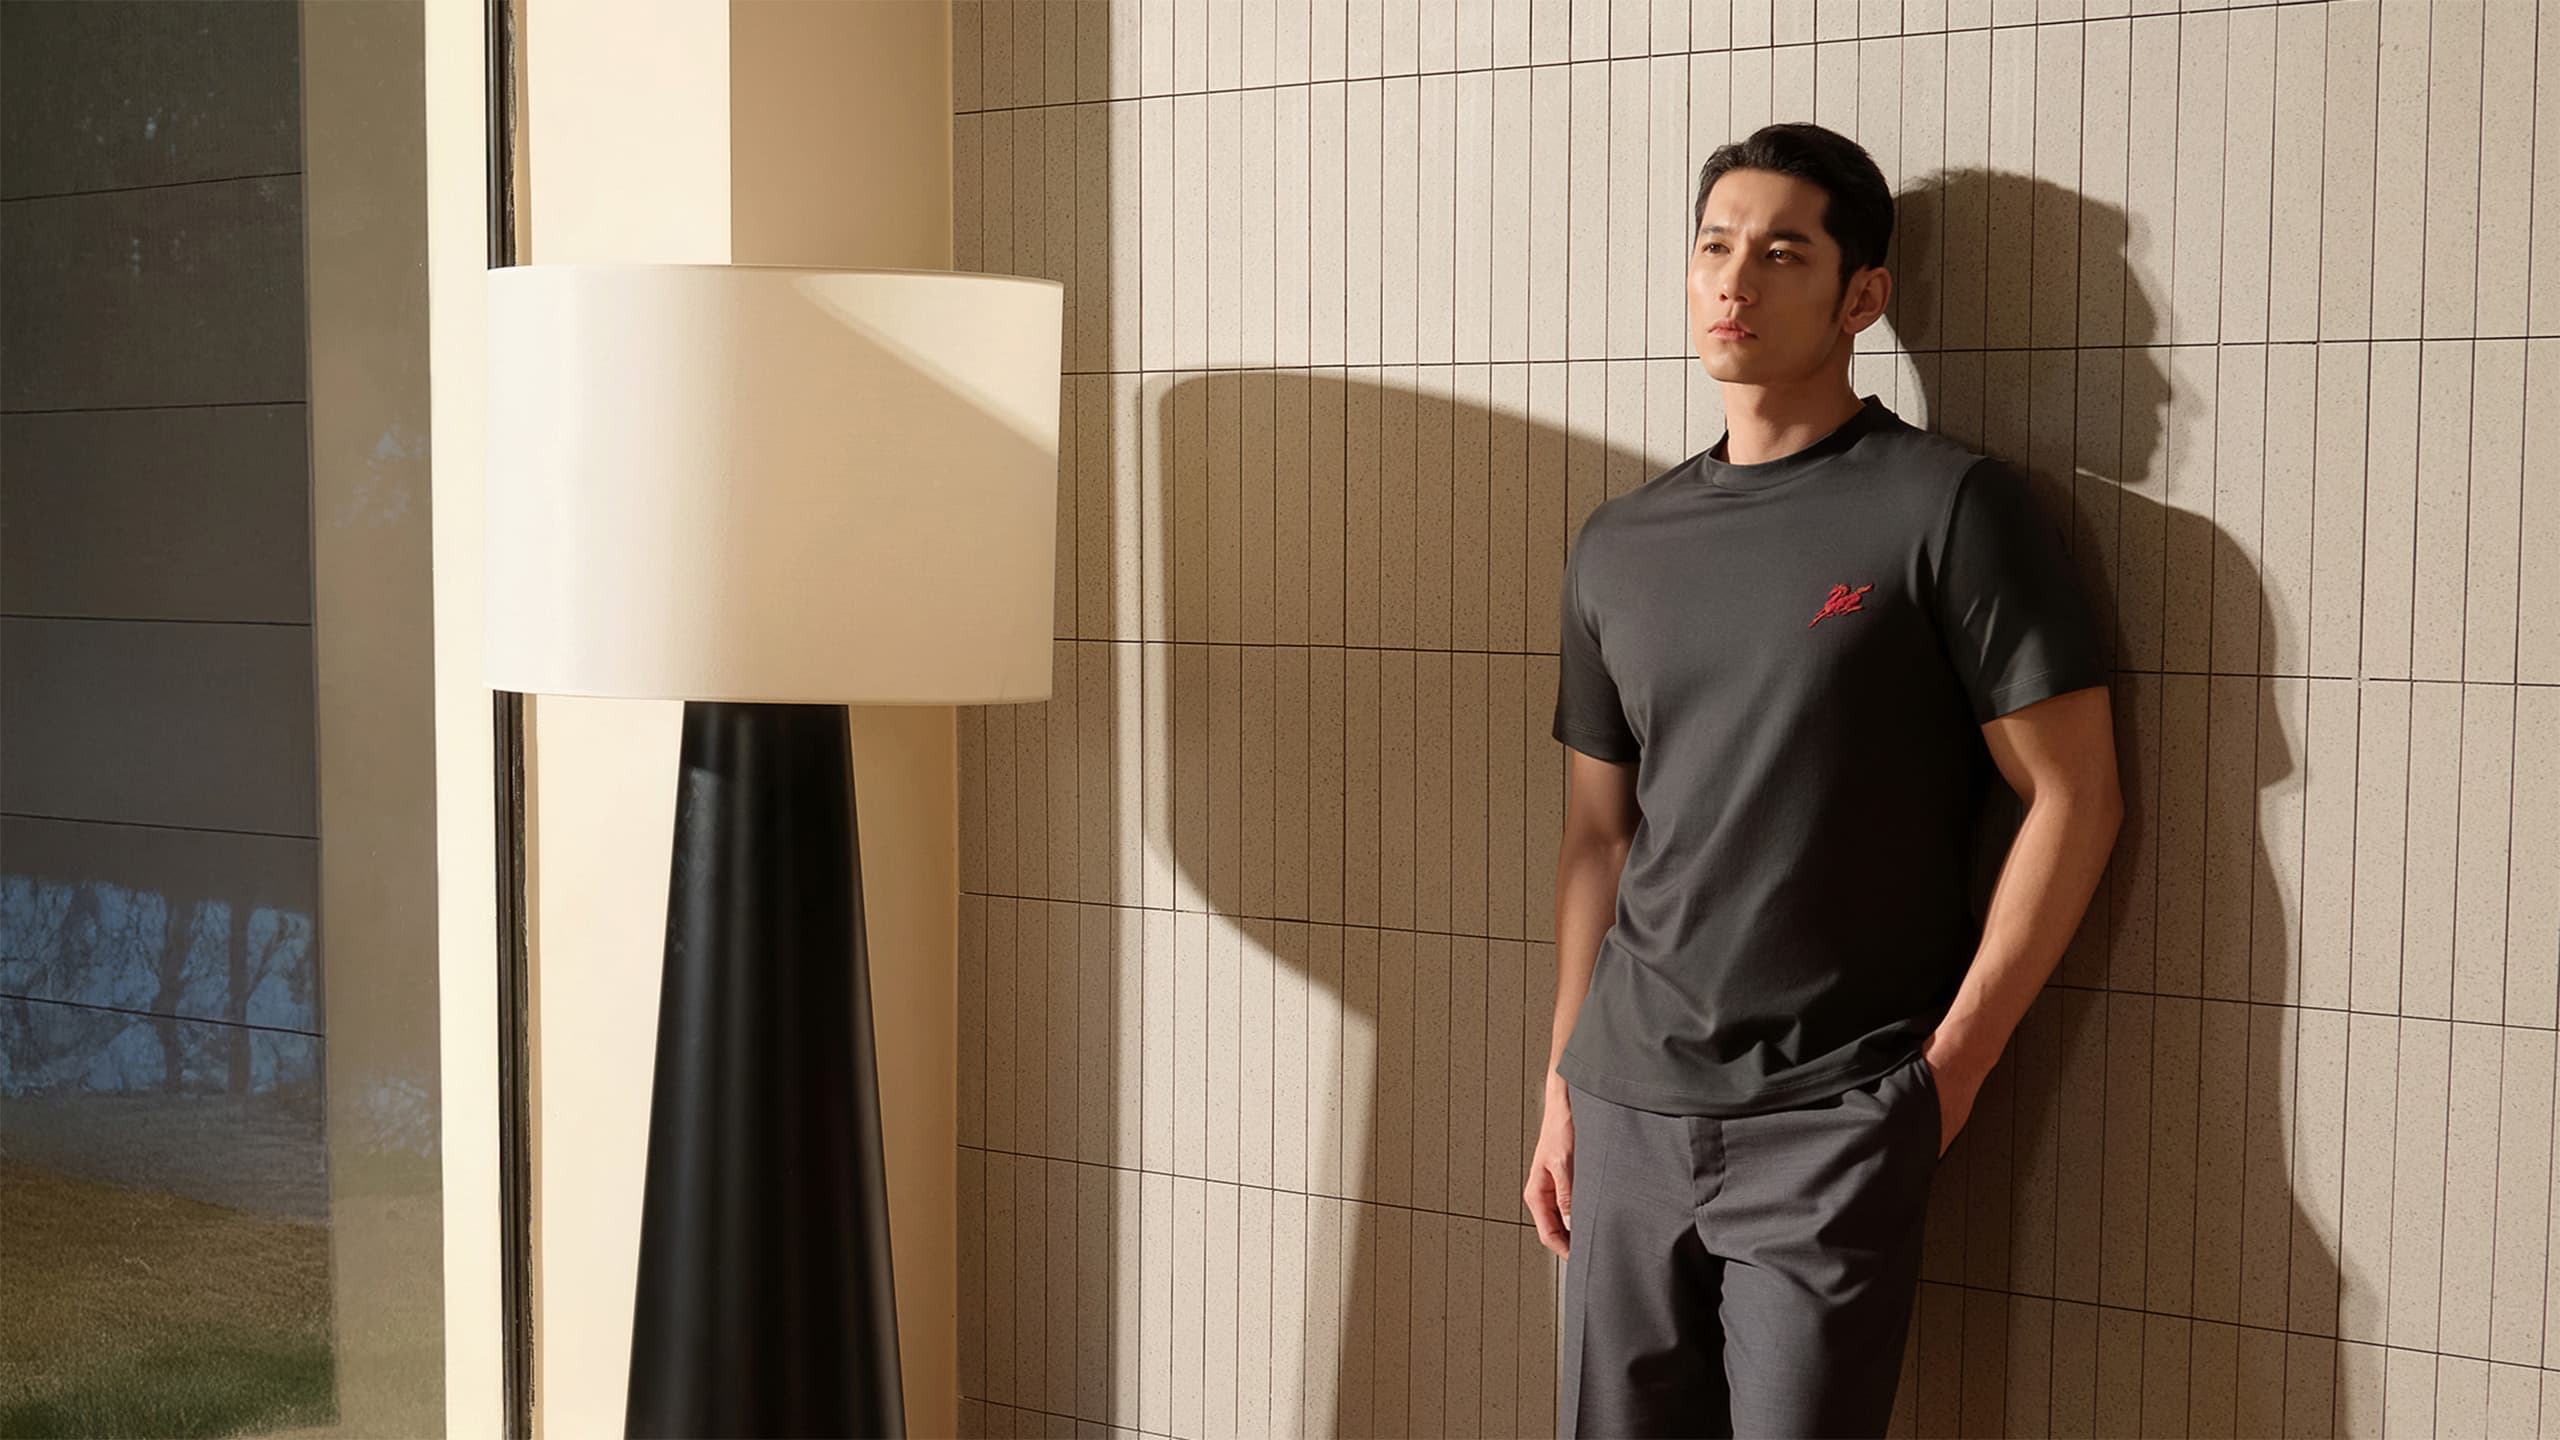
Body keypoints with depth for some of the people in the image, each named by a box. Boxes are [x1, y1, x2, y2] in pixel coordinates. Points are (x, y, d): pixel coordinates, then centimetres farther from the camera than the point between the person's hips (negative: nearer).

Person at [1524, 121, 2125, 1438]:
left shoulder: (1949, 508, -6)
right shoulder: (1618, 546, 10)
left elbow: (2074, 798, -7)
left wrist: (1951, 1068, -9)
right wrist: (1562, 1085, 12)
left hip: (1831, 1128, -5)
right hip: (1628, 1108, 5)